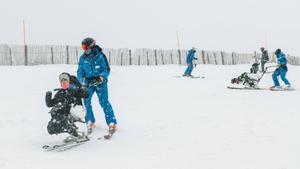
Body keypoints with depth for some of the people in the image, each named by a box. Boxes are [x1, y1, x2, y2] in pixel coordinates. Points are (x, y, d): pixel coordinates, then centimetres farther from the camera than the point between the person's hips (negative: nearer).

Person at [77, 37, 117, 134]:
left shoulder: (100, 56, -9)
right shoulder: (82, 58, 2)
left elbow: (106, 70, -8)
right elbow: (80, 72, 4)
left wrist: (101, 77, -26)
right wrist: (83, 80, -15)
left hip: (100, 83, -4)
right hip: (88, 83, 4)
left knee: (104, 102, -12)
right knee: (86, 101, -5)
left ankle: (112, 123, -7)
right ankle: (90, 122, 13)